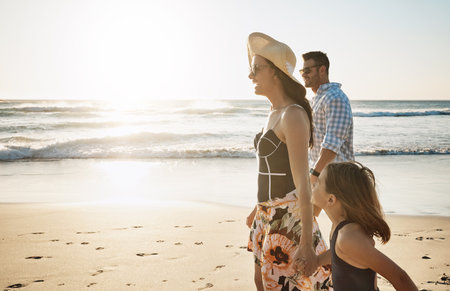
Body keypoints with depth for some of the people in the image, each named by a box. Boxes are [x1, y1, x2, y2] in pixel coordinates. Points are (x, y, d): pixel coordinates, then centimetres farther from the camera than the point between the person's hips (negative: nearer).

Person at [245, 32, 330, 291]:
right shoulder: (276, 114, 8)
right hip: (269, 214, 9)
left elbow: (303, 183, -23)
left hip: (288, 216, -9)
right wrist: (258, 210, 28)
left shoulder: (293, 116, -20)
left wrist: (306, 242, -24)